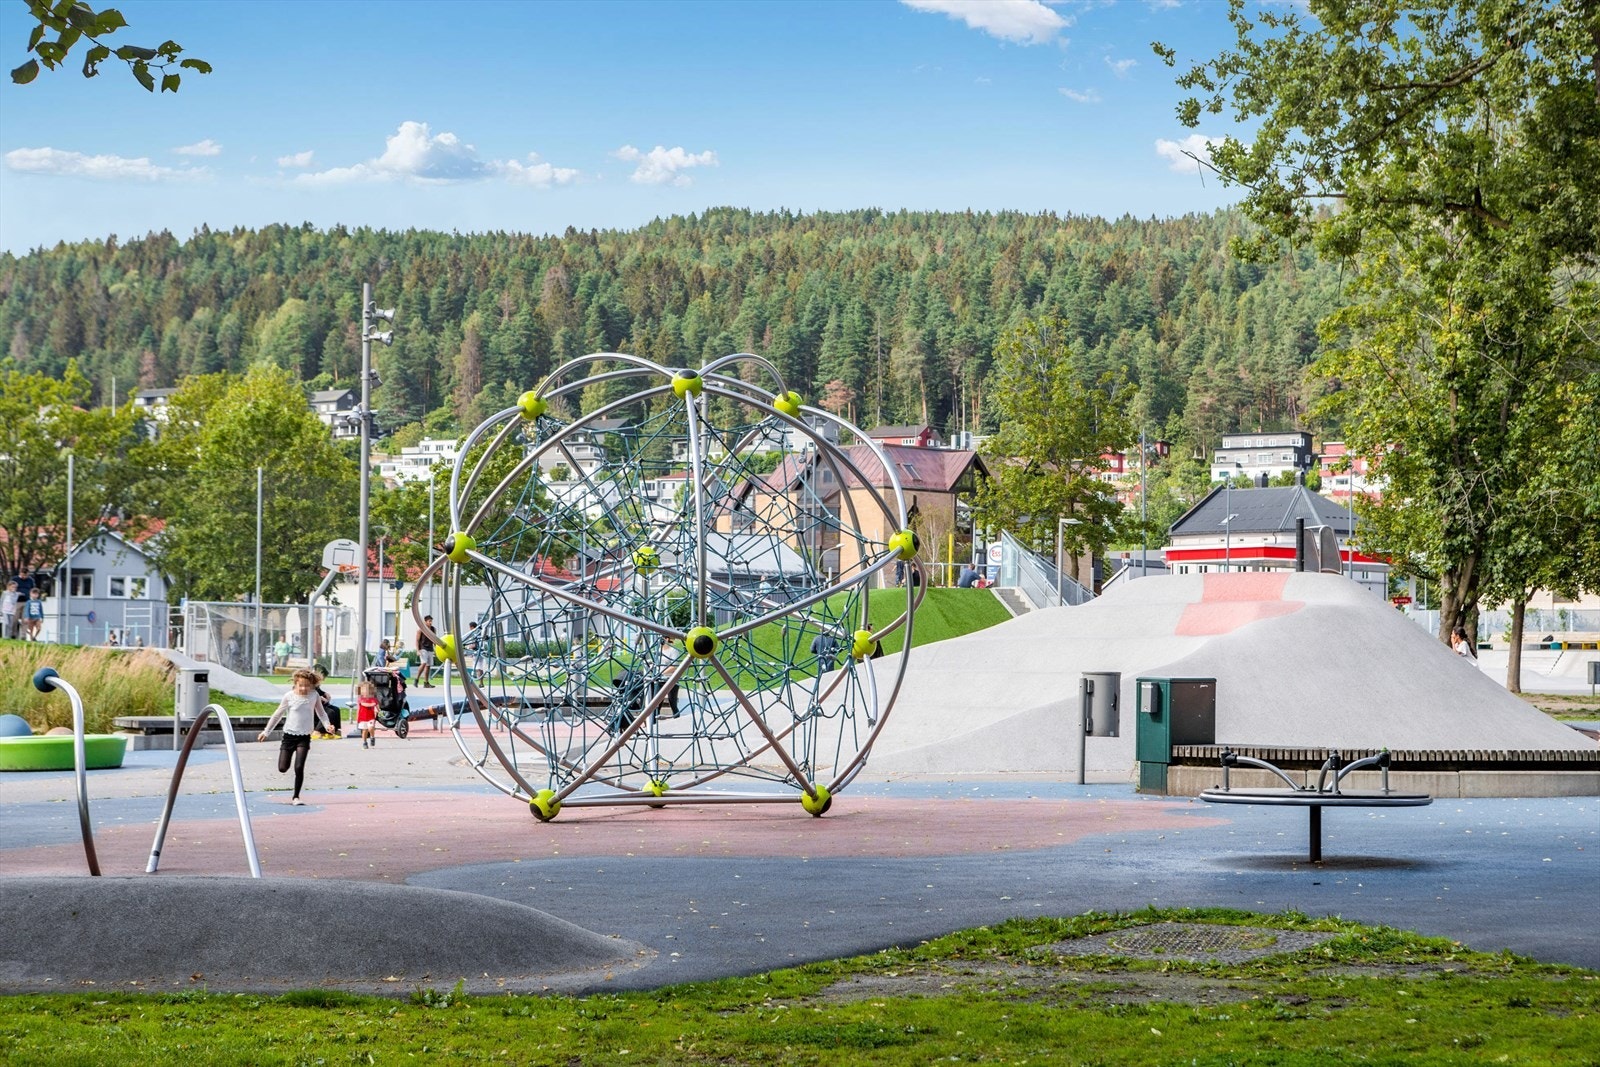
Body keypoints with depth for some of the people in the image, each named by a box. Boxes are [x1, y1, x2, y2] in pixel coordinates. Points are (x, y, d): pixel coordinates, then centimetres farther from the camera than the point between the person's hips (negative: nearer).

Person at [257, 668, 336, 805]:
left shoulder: (314, 696, -3)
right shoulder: (289, 696, -7)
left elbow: (321, 713, 10)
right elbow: (278, 714, 4)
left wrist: (327, 725, -8)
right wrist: (266, 732, 8)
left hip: (304, 737, 0)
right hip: (289, 735, 0)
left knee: (299, 768, -12)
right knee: (282, 769, 0)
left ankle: (296, 797, 1)